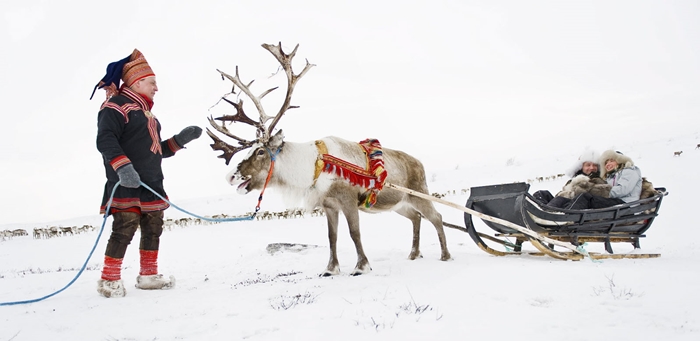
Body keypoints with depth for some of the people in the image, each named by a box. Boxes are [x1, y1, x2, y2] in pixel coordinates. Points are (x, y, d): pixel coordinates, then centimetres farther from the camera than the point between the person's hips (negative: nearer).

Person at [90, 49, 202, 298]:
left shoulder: (146, 113, 25)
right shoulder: (116, 106, -5)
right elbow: (105, 141, -19)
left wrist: (180, 140, 14)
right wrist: (122, 167, -31)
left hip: (152, 186, 9)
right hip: (126, 185, -9)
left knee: (153, 229, 11)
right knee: (124, 230, -10)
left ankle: (148, 275, 23)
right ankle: (110, 280, 1)